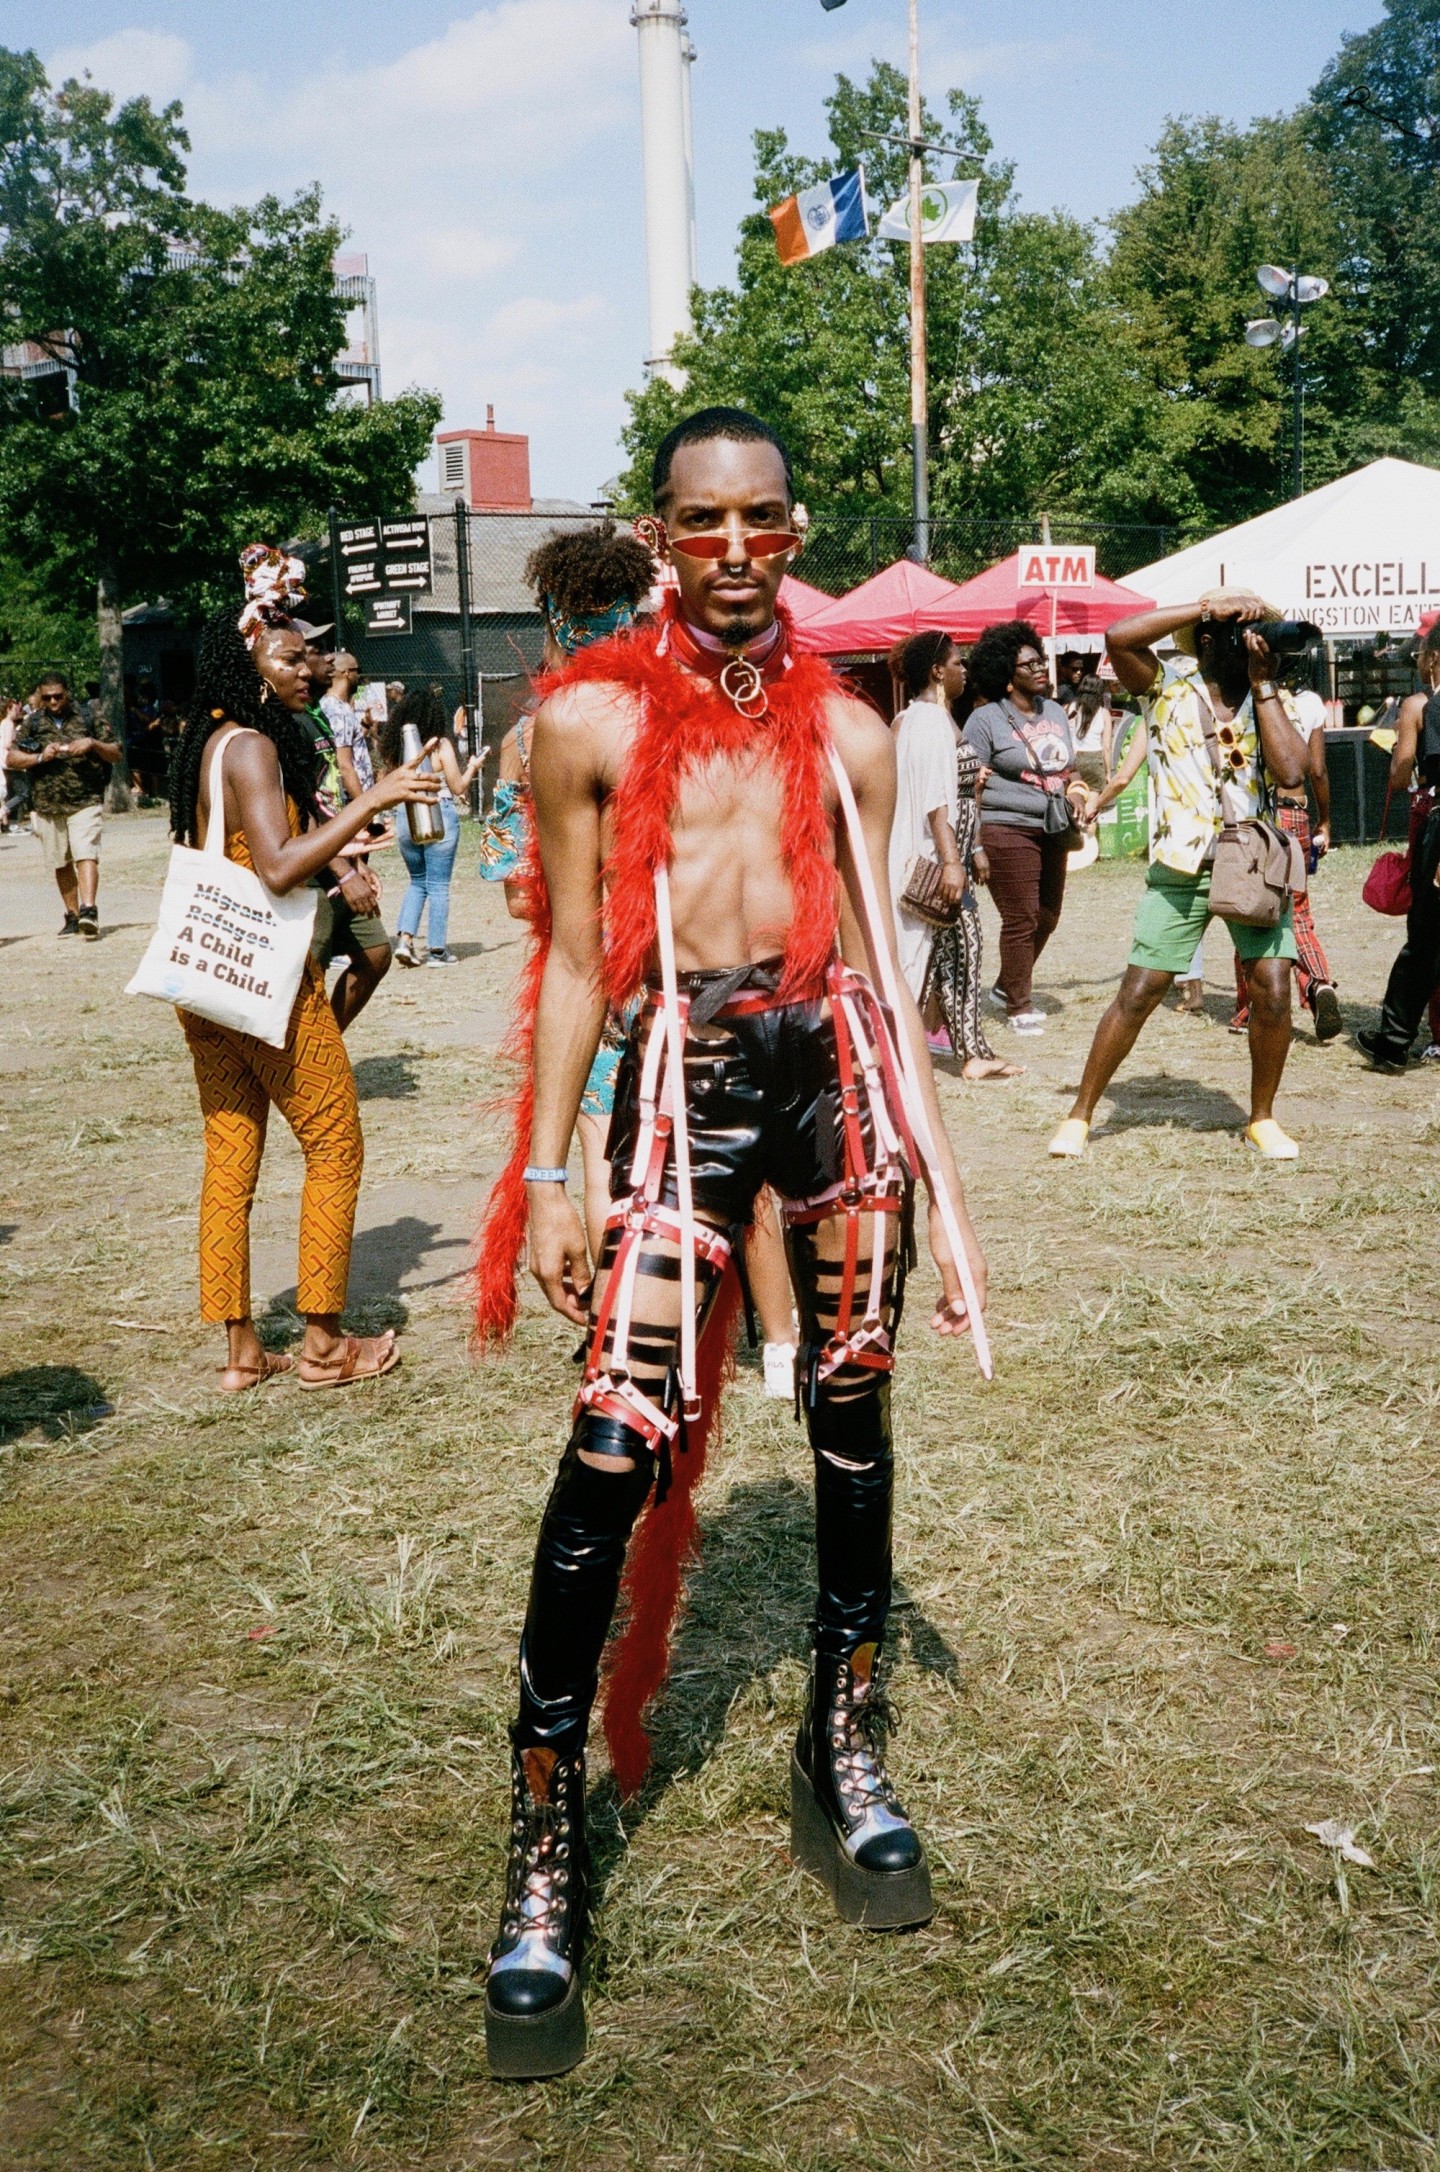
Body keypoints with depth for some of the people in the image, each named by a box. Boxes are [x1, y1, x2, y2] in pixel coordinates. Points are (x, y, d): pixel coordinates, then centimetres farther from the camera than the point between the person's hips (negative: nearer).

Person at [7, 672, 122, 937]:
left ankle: (89, 910, -27)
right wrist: (40, 757, -10)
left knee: (86, 855, -19)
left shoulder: (89, 717, 4)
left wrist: (93, 744, -12)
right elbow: (12, 758, 6)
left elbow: (116, 755, 6)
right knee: (61, 864, 9)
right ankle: (72, 916, 18)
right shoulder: (32, 722, 9)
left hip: (86, 801, -3)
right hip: (47, 804, 3)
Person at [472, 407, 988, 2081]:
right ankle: (545, 1846, 1)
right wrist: (546, 1173, -1)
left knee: (852, 1415, 10)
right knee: (616, 1443, -11)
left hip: (837, 1065, 3)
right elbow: (577, 961, 4)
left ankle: (845, 1755, 30)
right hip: (680, 1077, -3)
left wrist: (938, 1173, 11)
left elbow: (879, 960, 13)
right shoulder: (592, 718, 4)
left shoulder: (847, 731, 12)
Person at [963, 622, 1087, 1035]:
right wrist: (973, 845, -14)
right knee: (1021, 918, -6)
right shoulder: (985, 719, -5)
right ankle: (1019, 1007, 5)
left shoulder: (1055, 712, 15)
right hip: (1008, 830, -7)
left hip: (1053, 830, 7)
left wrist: (1075, 793, 5)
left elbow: (1068, 768, 26)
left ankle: (1006, 987, 30)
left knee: (1047, 917, 11)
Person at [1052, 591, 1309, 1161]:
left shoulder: (1272, 701, 3)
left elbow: (1292, 772, -15)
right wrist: (1208, 604, -18)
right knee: (1137, 995, -2)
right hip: (1179, 872, -2)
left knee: (1273, 991, -8)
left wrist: (1262, 685, -10)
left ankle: (1262, 1119, 12)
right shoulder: (1167, 690, -2)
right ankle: (1080, 1115, 12)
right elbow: (1118, 638, -20)